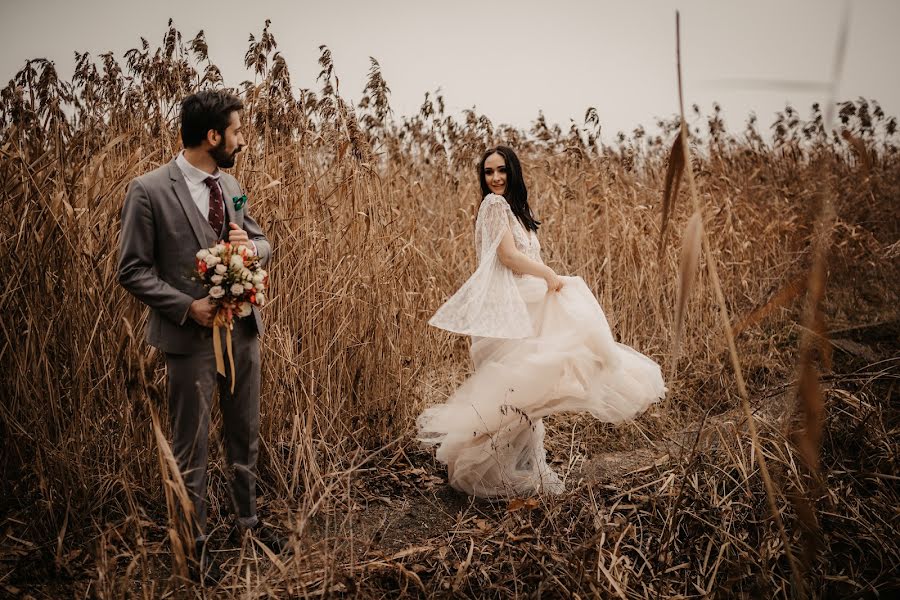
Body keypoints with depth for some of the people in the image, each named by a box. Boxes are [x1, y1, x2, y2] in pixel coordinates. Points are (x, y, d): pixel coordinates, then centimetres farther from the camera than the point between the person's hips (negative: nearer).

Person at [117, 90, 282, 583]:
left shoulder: (230, 185, 5)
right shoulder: (148, 191, -13)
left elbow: (261, 242, 15)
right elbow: (132, 270, -10)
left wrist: (251, 244, -9)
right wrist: (187, 306, -20)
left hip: (243, 329, 6)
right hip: (191, 336, -6)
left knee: (245, 435, 18)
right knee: (192, 446, 9)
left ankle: (247, 520, 36)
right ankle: (196, 540, 27)